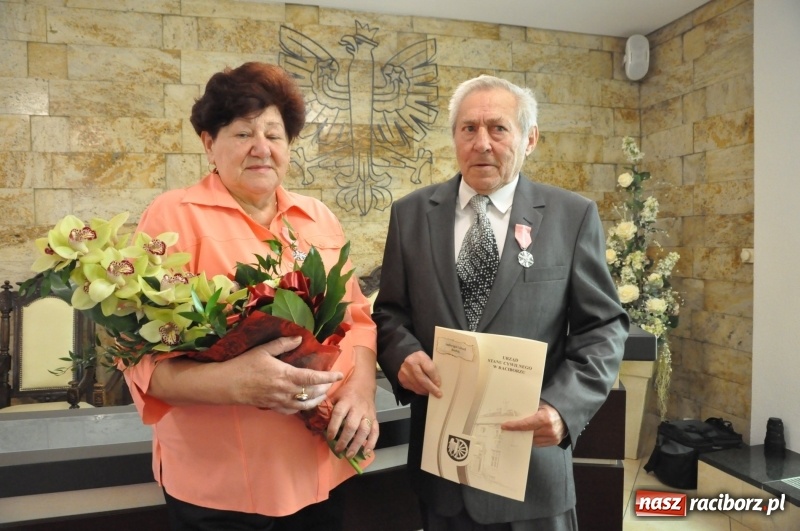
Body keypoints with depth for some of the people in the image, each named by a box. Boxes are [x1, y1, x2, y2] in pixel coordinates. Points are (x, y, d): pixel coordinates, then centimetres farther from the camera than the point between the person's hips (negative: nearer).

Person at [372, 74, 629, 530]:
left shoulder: (573, 216, -4)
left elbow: (604, 327, -3)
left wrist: (563, 408, -17)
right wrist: (403, 354, -15)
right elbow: (390, 312, 6)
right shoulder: (411, 214, 2)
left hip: (533, 452, -1)